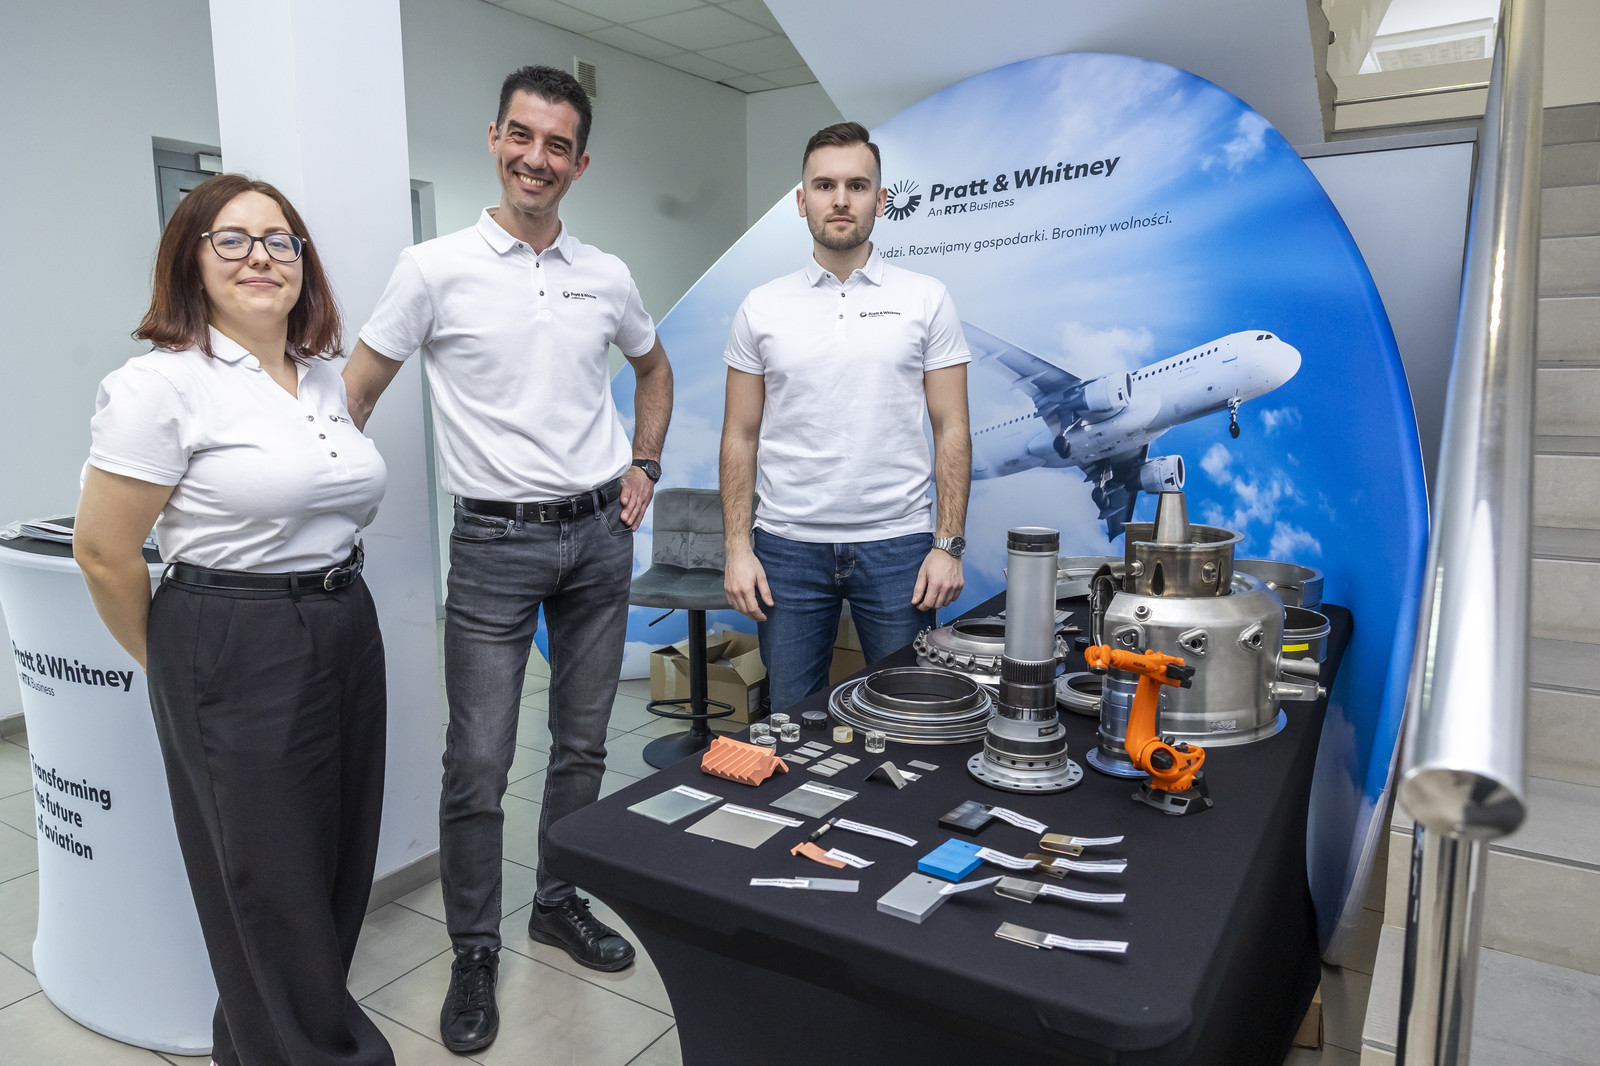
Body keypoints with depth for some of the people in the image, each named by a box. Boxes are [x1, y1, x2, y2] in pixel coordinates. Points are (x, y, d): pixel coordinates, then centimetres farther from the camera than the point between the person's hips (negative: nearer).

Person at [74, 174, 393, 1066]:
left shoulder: (327, 378, 9)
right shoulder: (162, 384, -12)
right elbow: (104, 555, -9)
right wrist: (178, 667, 1)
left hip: (348, 637, 7)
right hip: (238, 657, -7)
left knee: (342, 866, 16)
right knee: (272, 883, 7)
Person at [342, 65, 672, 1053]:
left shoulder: (607, 276, 6)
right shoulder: (437, 269, -5)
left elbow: (654, 368, 23)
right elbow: (356, 394, -1)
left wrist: (643, 468, 13)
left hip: (600, 535, 4)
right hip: (497, 542, -4)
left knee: (583, 744, 14)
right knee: (479, 763, -1)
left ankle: (560, 902, 35)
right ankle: (475, 954, 21)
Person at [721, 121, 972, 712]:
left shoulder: (926, 299, 3)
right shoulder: (761, 308, 5)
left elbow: (952, 430, 1)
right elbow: (740, 436, 6)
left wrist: (948, 544, -6)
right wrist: (737, 548, -1)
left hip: (896, 544, -1)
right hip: (788, 547, 1)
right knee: (793, 718, 10)